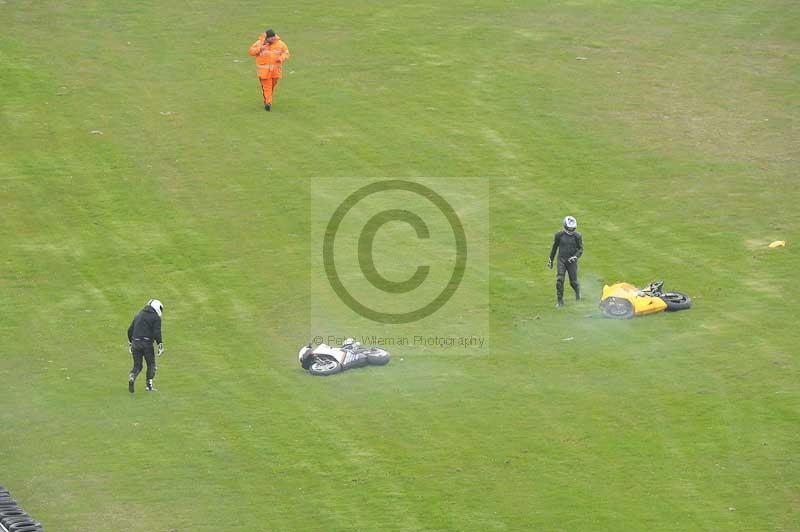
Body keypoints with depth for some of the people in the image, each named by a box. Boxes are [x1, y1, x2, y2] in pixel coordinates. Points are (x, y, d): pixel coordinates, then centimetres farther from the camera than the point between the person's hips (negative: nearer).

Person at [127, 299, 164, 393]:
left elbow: (130, 330, 18)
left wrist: (130, 343, 25)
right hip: (147, 344, -5)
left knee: (137, 365, 10)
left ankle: (132, 377, -19)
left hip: (135, 343, 5)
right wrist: (160, 345, -6)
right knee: (151, 364, 12)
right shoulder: (156, 317, 0)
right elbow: (157, 333, -11)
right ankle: (149, 385, 7)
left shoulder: (139, 315, 18)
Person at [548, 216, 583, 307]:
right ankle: (560, 300, -4)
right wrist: (550, 260, 16)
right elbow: (554, 248, 12)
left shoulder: (577, 236, -1)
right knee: (559, 280, -13)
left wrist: (575, 257, -19)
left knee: (573, 281, 3)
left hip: (572, 261, 0)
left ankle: (577, 290, 39)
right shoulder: (559, 235, 1)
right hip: (561, 260, 0)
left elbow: (580, 249, 0)